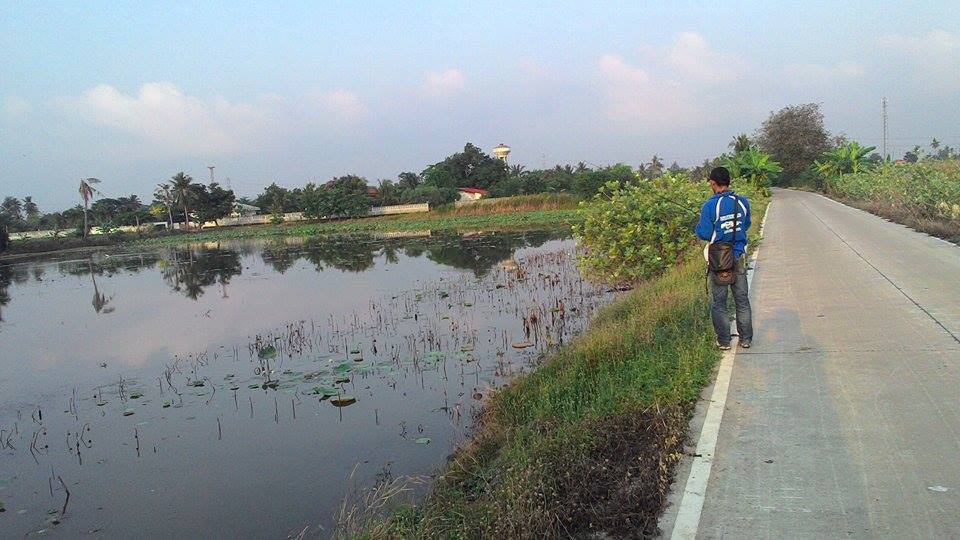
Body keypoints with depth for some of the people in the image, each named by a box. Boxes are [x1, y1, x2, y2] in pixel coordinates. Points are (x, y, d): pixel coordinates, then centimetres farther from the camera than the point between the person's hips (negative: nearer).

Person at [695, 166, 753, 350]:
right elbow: (746, 225, 12)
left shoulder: (710, 206, -17)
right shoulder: (742, 202, -2)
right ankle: (746, 338, 23)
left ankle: (724, 341, 14)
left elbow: (703, 234, -15)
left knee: (718, 302, 8)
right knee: (742, 299, 15)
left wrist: (700, 223, 5)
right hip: (739, 256, 4)